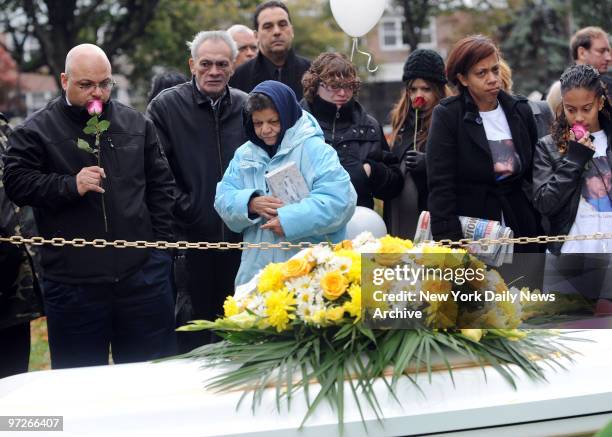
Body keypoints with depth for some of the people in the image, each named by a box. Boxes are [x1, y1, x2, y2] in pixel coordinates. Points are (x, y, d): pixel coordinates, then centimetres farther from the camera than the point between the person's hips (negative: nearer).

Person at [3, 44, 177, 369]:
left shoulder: (136, 123, 11)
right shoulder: (35, 131, 0)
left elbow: (160, 183, 16)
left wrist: (160, 240, 9)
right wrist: (71, 185, -19)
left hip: (142, 270, 3)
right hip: (73, 278, -2)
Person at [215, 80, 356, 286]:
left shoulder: (314, 150, -7)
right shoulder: (245, 154, 13)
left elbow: (340, 199, -17)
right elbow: (224, 198, 8)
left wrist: (290, 219, -21)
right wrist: (250, 204, -14)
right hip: (256, 268, 5)